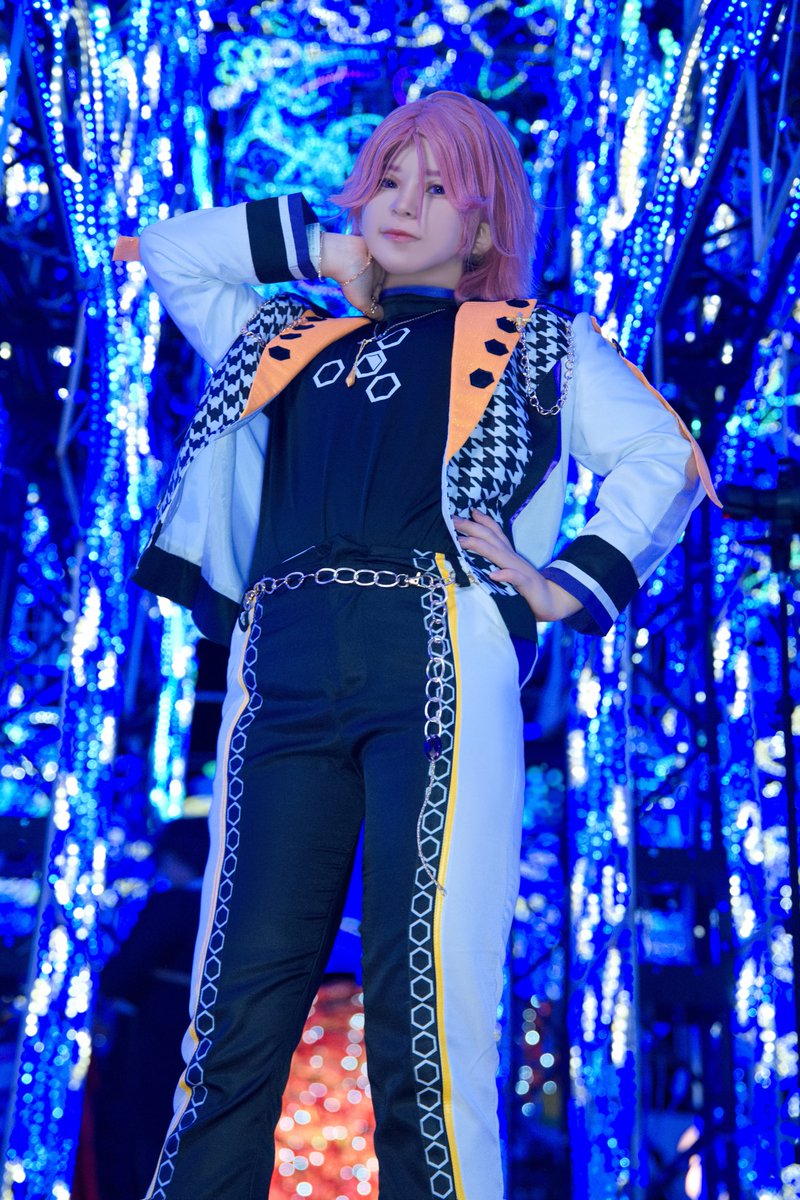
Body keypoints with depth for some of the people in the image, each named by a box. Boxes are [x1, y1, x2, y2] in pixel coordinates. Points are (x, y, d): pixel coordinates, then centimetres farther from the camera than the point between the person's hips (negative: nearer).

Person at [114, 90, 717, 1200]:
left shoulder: (535, 343, 20)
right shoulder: (289, 336, 29)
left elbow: (665, 457, 12)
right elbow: (161, 251, 37)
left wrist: (572, 584, 0)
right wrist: (313, 243, 29)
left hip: (438, 663, -3)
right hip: (286, 673, 3)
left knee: (425, 1004, -10)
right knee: (241, 1005, -3)